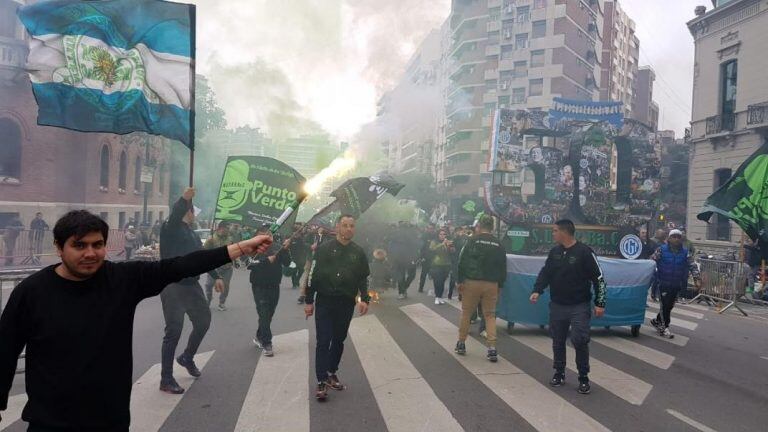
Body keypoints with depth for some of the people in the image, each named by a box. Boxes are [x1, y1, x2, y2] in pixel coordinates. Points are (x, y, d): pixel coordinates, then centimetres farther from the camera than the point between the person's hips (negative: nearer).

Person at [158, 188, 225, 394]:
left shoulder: (193, 235, 16)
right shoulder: (170, 230, -8)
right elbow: (174, 217, -31)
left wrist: (216, 277, 15)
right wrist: (184, 199, -47)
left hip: (192, 285, 8)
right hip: (172, 286, -8)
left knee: (203, 321, 17)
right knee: (174, 331, -6)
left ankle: (187, 357, 39)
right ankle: (166, 379, 4)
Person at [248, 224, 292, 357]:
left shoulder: (277, 247, 3)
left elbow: (287, 262, -5)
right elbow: (250, 264, -18)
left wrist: (285, 249, -20)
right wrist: (267, 260, -23)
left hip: (274, 286, 4)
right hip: (259, 286, -4)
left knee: (269, 315, 13)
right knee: (264, 315, -6)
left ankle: (259, 337, 32)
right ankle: (267, 343, 1)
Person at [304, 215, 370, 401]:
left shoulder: (358, 252, 5)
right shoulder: (324, 249, -5)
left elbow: (363, 278, 9)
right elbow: (313, 275, -4)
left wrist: (364, 299, -5)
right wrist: (309, 301, -6)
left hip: (347, 304, 3)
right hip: (325, 302, -3)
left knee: (339, 340, 14)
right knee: (323, 342, -4)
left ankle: (332, 373, 29)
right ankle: (322, 381, 2)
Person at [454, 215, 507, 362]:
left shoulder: (473, 240, -4)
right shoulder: (498, 244, 5)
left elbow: (462, 261, -8)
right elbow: (503, 267, 8)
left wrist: (460, 280, -2)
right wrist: (500, 284, 16)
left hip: (472, 282, -2)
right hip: (492, 284, 2)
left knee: (466, 313, 11)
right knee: (490, 315, 8)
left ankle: (461, 344, 20)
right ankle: (492, 349, 0)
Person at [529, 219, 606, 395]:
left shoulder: (584, 252, -11)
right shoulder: (554, 252, 5)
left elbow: (598, 278, -8)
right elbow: (545, 272, 9)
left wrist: (600, 303, -12)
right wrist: (537, 290, -8)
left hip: (579, 306, -5)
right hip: (557, 305, 5)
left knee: (579, 340, -10)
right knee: (558, 341, 11)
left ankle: (583, 377, 9)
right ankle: (559, 373, 28)